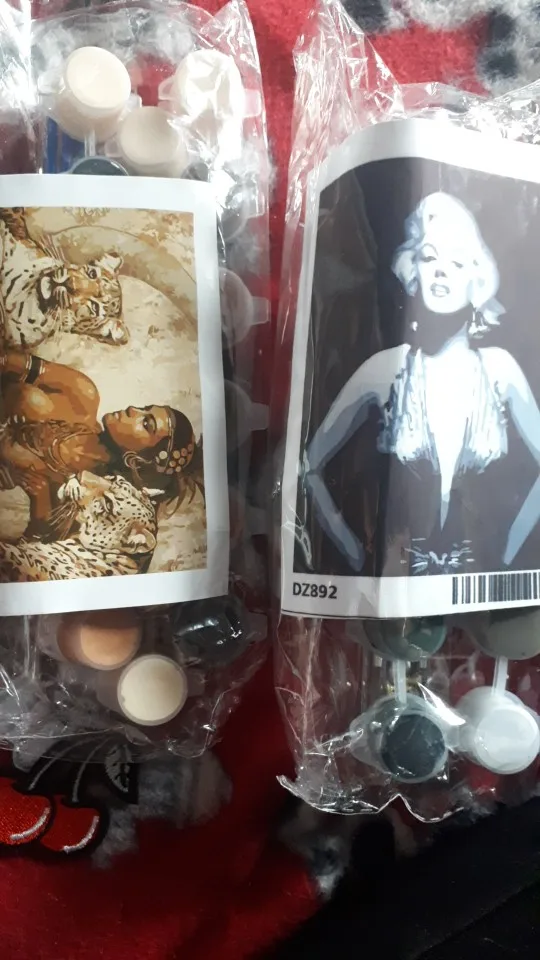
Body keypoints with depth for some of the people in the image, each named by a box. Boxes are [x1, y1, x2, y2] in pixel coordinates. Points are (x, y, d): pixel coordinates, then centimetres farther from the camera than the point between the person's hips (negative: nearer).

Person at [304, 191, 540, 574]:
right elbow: (310, 466, -1)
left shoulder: (498, 366, -3)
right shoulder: (384, 367, -6)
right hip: (401, 570, -1)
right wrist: (355, 552, -2)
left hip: (480, 570, 1)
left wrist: (508, 551, 3)